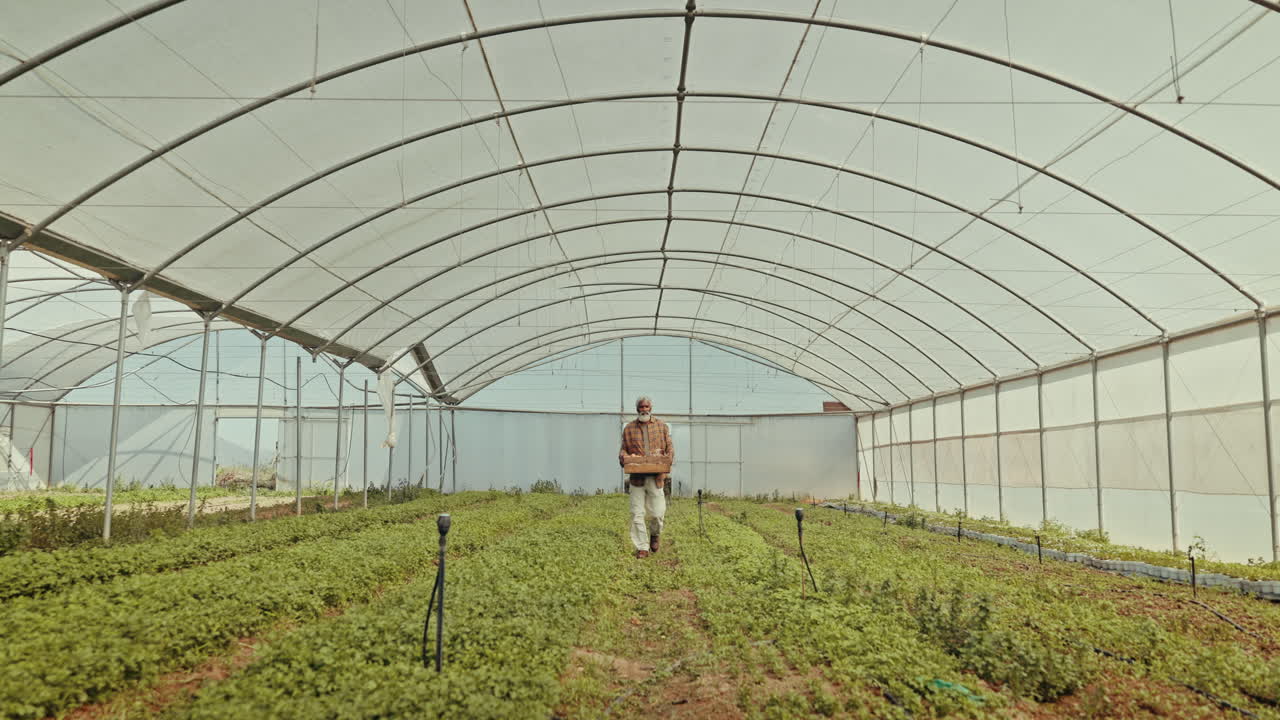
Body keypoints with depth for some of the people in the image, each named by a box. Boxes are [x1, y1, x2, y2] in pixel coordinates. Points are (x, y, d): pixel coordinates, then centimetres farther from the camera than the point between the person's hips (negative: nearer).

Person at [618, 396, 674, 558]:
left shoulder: (662, 426, 8)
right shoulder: (629, 428, 8)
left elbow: (670, 448, 8)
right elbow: (623, 449, 12)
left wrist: (668, 458, -12)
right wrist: (624, 457, -11)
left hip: (656, 476, 0)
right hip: (637, 477, 0)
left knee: (657, 513, 0)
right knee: (637, 513, 0)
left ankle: (655, 535, 32)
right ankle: (642, 548, 10)